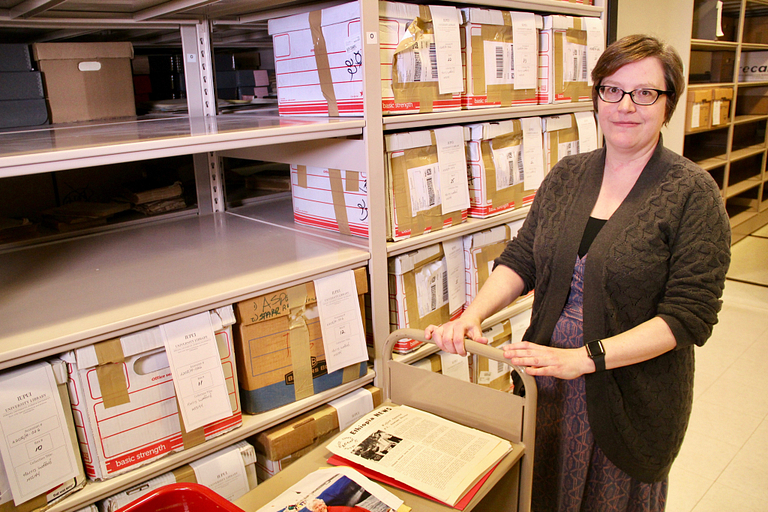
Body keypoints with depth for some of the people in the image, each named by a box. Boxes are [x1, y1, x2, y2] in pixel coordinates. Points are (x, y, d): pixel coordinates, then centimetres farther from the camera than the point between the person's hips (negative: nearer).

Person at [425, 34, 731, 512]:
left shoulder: (693, 192, -13)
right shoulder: (566, 175, 1)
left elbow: (690, 314, -18)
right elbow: (521, 258, 0)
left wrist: (584, 357, -26)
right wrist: (473, 315, -18)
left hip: (633, 394, -3)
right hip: (548, 379, 4)